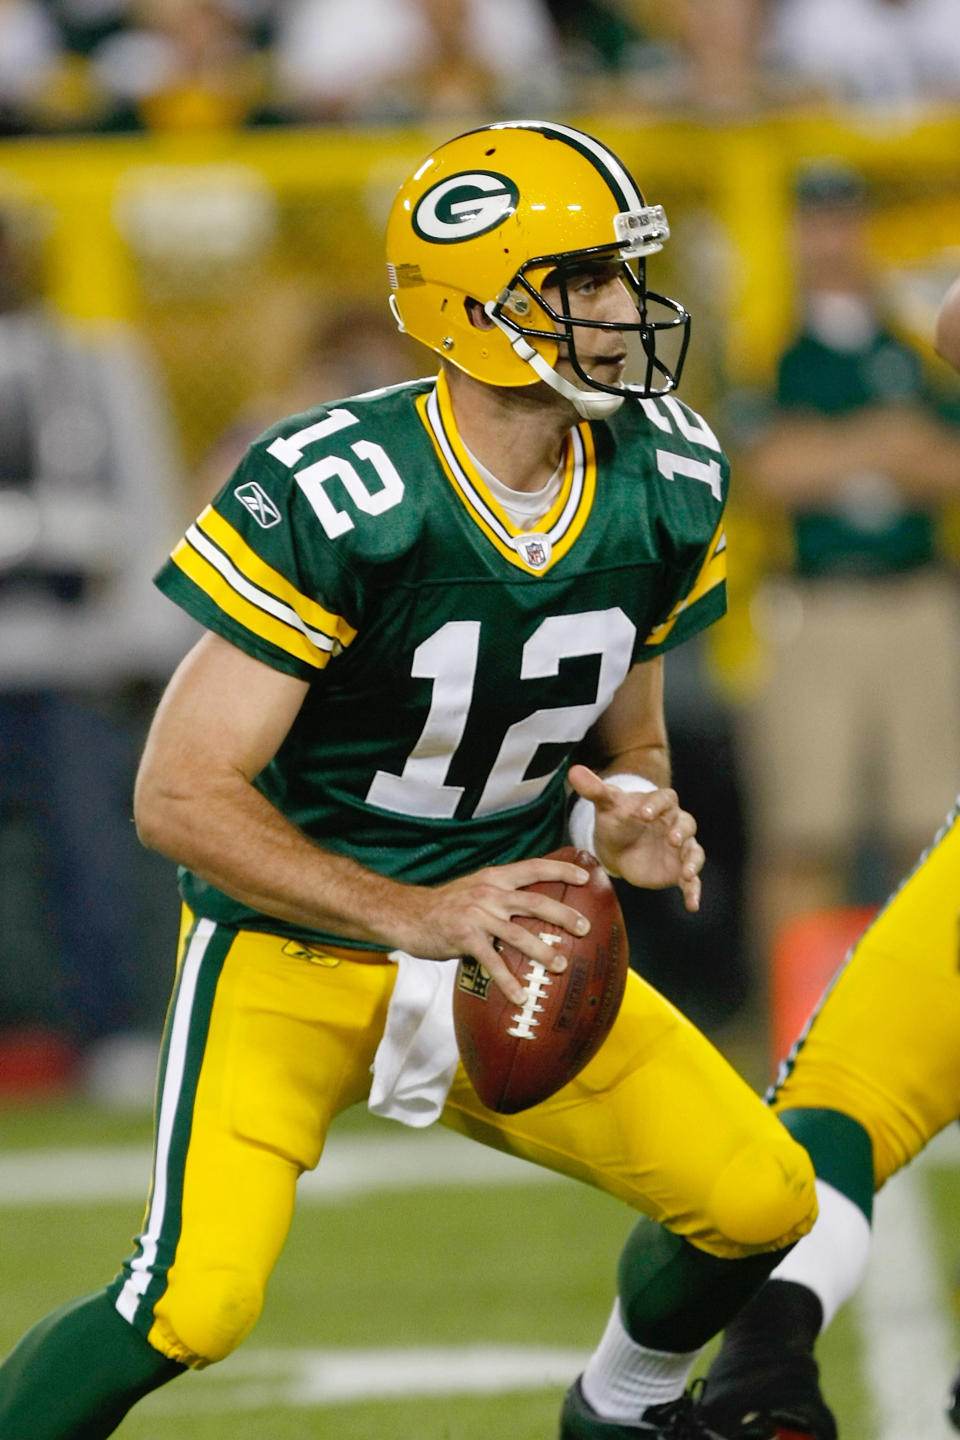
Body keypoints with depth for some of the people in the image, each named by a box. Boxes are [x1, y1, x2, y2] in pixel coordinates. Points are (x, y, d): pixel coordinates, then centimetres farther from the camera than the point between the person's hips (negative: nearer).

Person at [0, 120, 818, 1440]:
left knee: (759, 1199, -2)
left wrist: (631, 822, -13)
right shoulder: (333, 497, -25)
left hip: (501, 948, 6)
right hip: (294, 944, -6)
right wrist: (413, 917, -31)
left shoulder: (661, 490, -5)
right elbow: (180, 795, -24)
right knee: (195, 1301, -25)